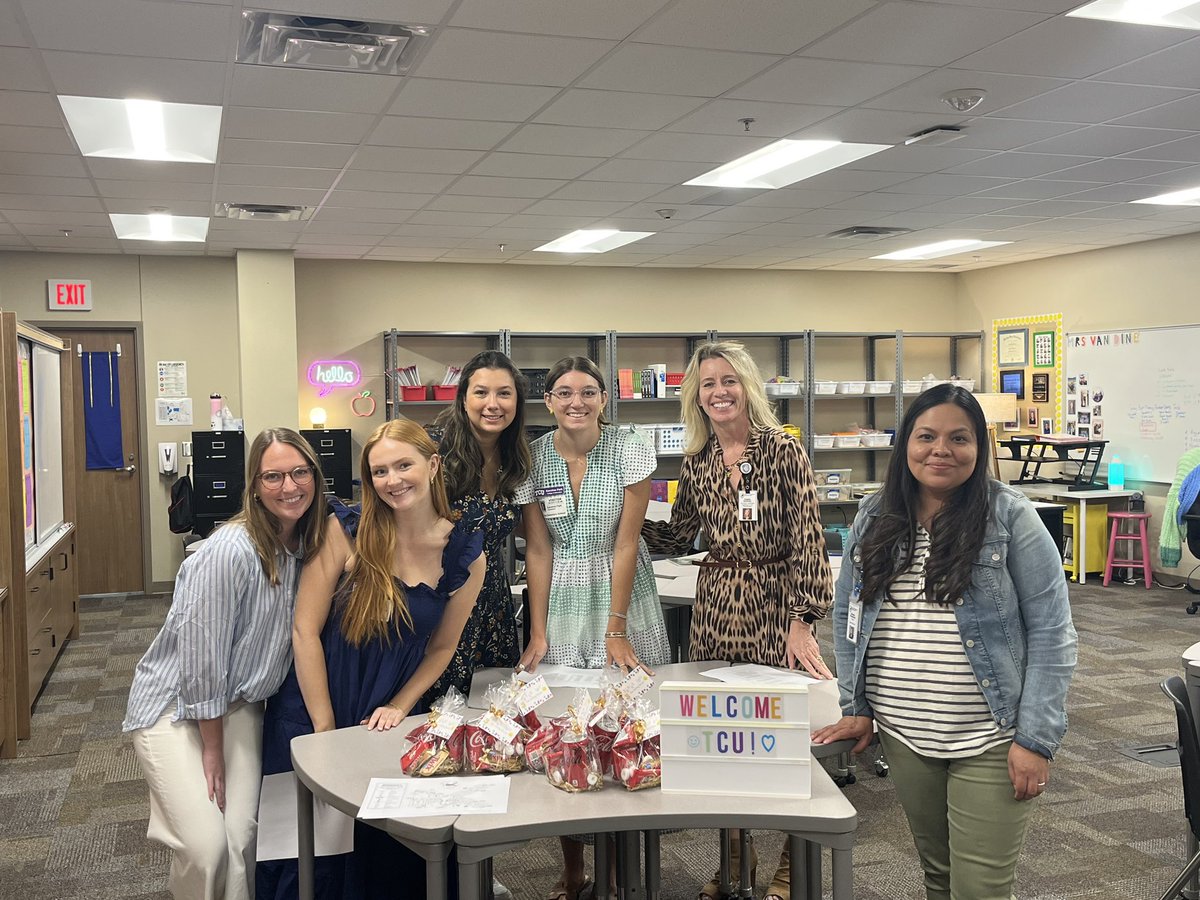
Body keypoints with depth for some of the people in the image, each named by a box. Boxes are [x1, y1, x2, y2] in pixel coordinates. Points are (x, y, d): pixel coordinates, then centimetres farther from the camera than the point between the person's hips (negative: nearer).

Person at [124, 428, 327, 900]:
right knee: (207, 846, -17)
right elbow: (200, 653, -20)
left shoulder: (306, 545, -3)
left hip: (237, 703, 6)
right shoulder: (231, 551, -25)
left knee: (242, 837, -8)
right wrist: (212, 748, -11)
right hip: (174, 705, -5)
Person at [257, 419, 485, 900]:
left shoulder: (465, 554, -6)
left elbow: (441, 647, 7)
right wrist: (326, 730, -11)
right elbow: (305, 631, -12)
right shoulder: (345, 530, -13)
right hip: (316, 706, -1)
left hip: (389, 719, 2)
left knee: (389, 846, 4)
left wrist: (399, 707, -5)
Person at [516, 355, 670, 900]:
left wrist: (617, 631, -12)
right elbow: (538, 551, -2)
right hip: (560, 601, 2)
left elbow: (626, 543, -10)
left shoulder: (629, 451, -9)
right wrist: (538, 633, -7)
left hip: (622, 595, -1)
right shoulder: (534, 458, -3)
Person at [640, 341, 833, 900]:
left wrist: (803, 619, -19)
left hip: (775, 604, -4)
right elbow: (678, 538, 14)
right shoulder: (696, 462, 7)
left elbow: (808, 539, -13)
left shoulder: (782, 450, -8)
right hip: (715, 606, 5)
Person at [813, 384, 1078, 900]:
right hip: (902, 736, 4)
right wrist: (855, 708, 5)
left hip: (989, 741, -4)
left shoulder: (1009, 517, -9)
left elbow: (1050, 633, -9)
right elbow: (847, 615, 11)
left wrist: (1036, 739, -13)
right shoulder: (874, 519, 3)